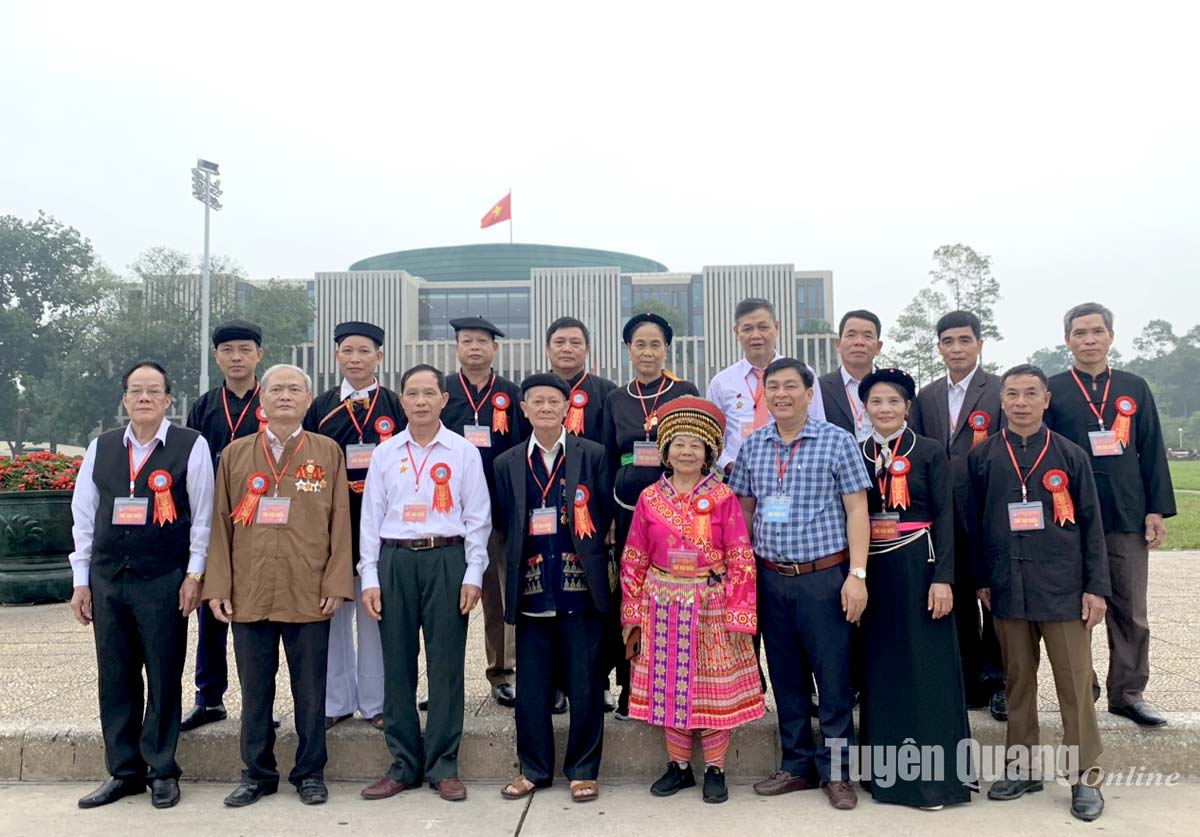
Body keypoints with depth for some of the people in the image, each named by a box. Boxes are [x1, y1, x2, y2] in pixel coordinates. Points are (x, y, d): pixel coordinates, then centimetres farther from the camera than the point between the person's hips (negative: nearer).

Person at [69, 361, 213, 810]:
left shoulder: (191, 446, -3)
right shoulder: (100, 447, 9)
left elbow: (202, 516, -3)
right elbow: (83, 517, 11)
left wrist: (194, 575, -7)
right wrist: (81, 580, 8)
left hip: (164, 581, -4)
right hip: (106, 579, 4)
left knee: (164, 676, 3)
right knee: (115, 677, 10)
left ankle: (161, 771, 17)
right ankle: (123, 771, 23)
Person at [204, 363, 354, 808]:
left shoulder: (328, 452, 5)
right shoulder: (235, 454, 9)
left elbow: (340, 521, 2)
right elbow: (221, 524, 7)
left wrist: (335, 584, -5)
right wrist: (217, 586, 0)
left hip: (308, 595, -1)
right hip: (248, 595, 2)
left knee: (310, 691, 7)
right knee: (255, 690, 11)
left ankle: (310, 773, 22)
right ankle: (257, 774, 25)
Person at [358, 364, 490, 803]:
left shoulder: (464, 452, 3)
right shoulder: (384, 453, 8)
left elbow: (478, 518, 2)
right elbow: (371, 518, 8)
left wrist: (473, 575, -4)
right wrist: (369, 577, 2)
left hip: (446, 559, -2)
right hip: (394, 560, 2)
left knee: (446, 664, 2)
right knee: (397, 664, 6)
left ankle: (443, 766, 14)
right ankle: (404, 764, 19)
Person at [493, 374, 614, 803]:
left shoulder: (592, 455, 3)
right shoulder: (507, 464, 9)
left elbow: (604, 514, 4)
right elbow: (504, 524, 9)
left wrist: (586, 547, -1)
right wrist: (524, 558, 0)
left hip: (581, 586, -2)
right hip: (531, 589, 2)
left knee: (584, 683, 5)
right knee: (530, 684, 8)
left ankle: (582, 769, 21)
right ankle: (533, 768, 25)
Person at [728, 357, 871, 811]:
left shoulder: (837, 441, -3)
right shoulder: (752, 446, 8)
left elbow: (856, 510, -5)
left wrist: (857, 575, -12)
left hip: (824, 577, -4)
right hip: (771, 579, 4)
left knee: (833, 678, 3)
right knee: (785, 677, 12)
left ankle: (836, 772, 17)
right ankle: (797, 765, 25)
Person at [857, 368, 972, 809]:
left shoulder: (931, 451, -1)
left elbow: (945, 516, -4)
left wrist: (942, 578, -12)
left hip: (918, 567, -3)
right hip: (870, 570, 3)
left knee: (926, 668, 1)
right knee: (881, 667, 9)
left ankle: (932, 774, 11)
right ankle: (886, 770, 21)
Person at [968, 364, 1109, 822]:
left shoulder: (1071, 455, 1)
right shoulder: (982, 457, 4)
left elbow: (1091, 524, 2)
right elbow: (975, 523, 8)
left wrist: (1096, 587, -2)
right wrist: (981, 580, 7)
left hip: (1063, 590, -1)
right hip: (1009, 590, 2)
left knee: (1075, 682, 3)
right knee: (1018, 681, 11)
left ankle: (1085, 775, 16)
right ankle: (1022, 767, 24)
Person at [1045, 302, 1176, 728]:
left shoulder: (1135, 388, 8)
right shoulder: (1051, 390, 1)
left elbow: (1152, 452, 8)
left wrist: (1157, 510, 1)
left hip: (1128, 517, 2)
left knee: (1132, 612, 8)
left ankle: (1129, 692, 20)